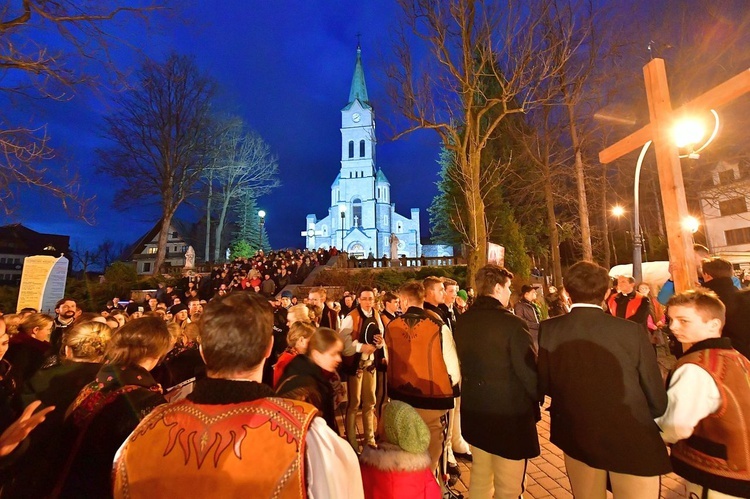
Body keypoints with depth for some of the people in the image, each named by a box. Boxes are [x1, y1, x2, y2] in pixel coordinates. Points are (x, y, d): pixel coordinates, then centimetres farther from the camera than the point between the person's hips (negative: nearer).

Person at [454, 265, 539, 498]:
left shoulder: (462, 321, -3)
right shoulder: (512, 323, -22)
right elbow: (530, 373, -17)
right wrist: (540, 398, 4)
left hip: (473, 409, 6)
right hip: (509, 414, -6)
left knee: (480, 477, 25)